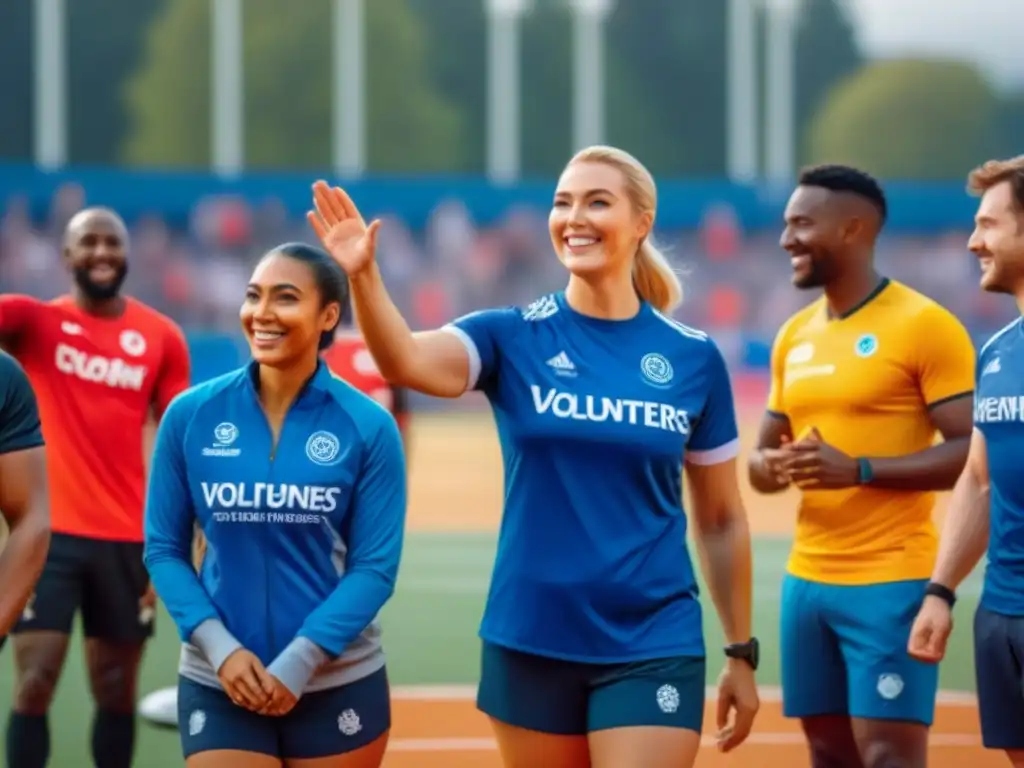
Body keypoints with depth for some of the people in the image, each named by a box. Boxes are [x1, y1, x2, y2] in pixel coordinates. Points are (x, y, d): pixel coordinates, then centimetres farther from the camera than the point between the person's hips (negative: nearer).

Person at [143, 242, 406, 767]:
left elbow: (375, 566, -6)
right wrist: (219, 648, -12)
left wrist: (297, 664, -15)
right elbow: (164, 549, 2)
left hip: (338, 686, 0)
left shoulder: (368, 427, -4)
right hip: (219, 686, 0)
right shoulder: (190, 416, -1)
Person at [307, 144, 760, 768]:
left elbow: (722, 520, 8)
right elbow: (406, 360, -21)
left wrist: (742, 653, 8)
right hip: (531, 644, 1)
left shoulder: (694, 357, 1)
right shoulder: (514, 338, 0)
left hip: (652, 648, -1)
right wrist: (364, 275, -39)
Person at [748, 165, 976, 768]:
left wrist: (860, 470, -23)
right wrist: (771, 466, -4)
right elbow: (766, 452, 22)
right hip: (808, 578, 7)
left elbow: (975, 450, -14)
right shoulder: (794, 335, 14)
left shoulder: (924, 325, -9)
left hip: (892, 582, -7)